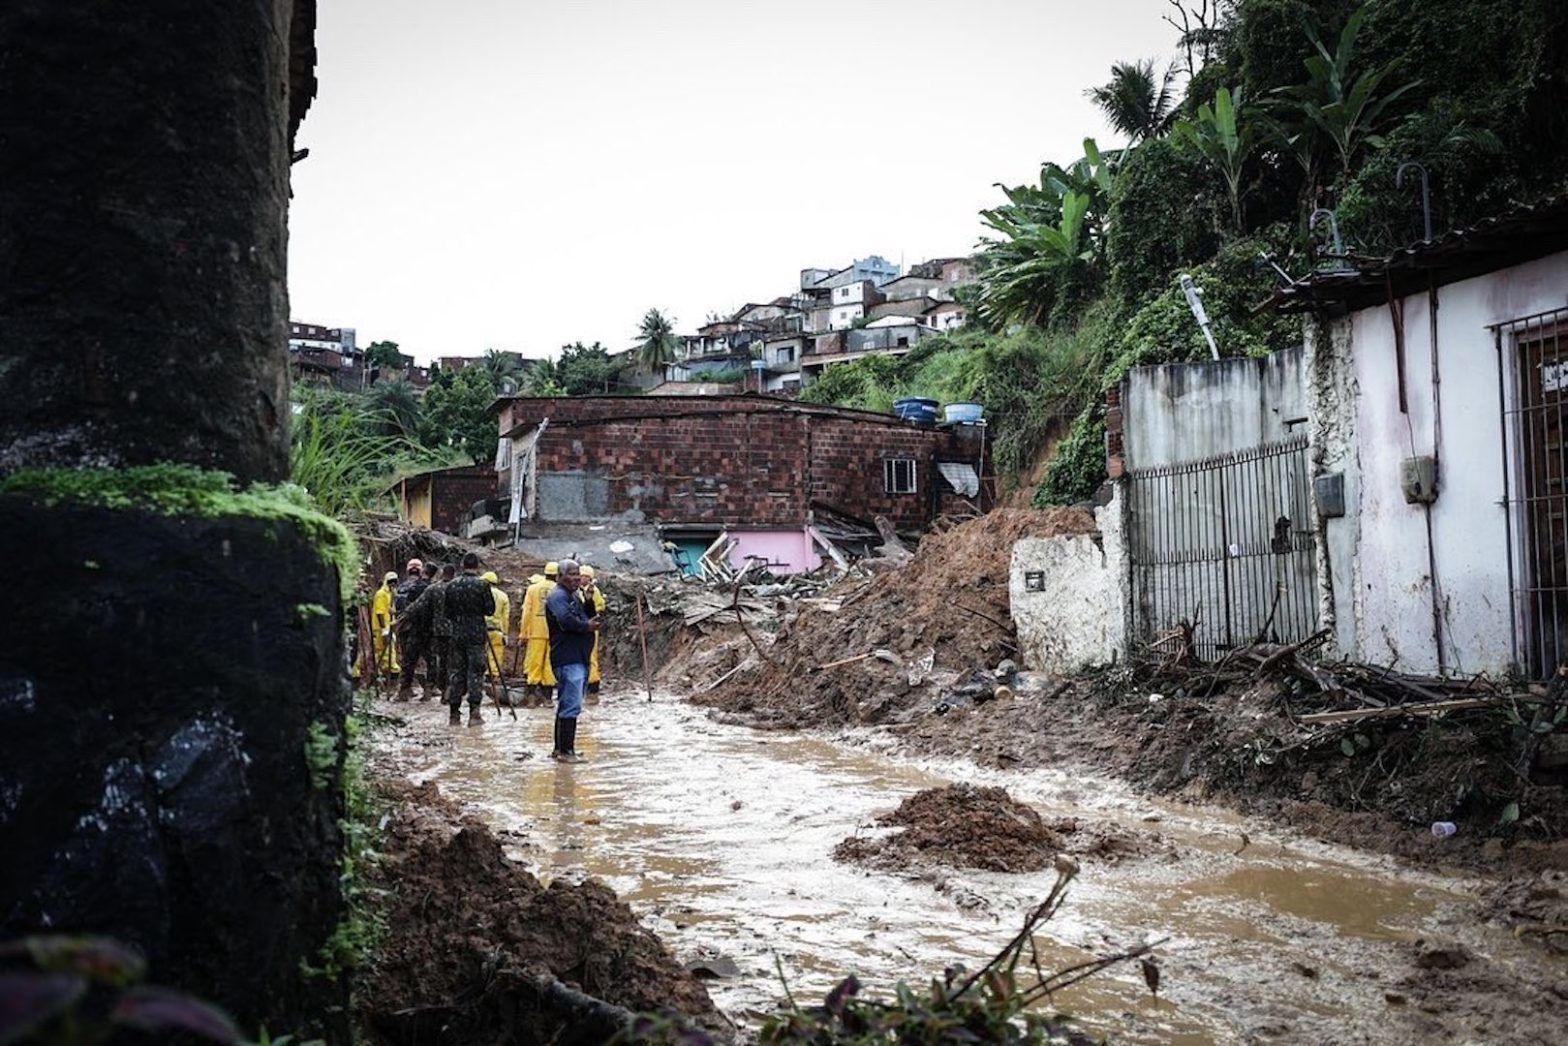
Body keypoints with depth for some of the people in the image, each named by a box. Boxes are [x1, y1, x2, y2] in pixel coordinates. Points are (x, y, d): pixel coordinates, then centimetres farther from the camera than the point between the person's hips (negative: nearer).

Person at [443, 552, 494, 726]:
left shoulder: (452, 585, 4)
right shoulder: (482, 584, -9)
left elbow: (447, 612, 9)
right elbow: (490, 610, -6)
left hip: (457, 635, 4)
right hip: (476, 635, -4)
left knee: (456, 672, 9)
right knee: (475, 672, -1)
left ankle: (455, 713, 12)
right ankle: (474, 713, -7)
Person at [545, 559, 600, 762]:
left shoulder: (574, 597, 23)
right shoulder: (558, 596, -10)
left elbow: (587, 618, 18)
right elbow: (566, 620, -26)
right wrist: (588, 626, -12)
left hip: (580, 658, 11)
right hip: (568, 659, -11)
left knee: (566, 705, 15)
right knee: (571, 706, -11)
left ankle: (560, 749, 22)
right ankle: (565, 751, -8)